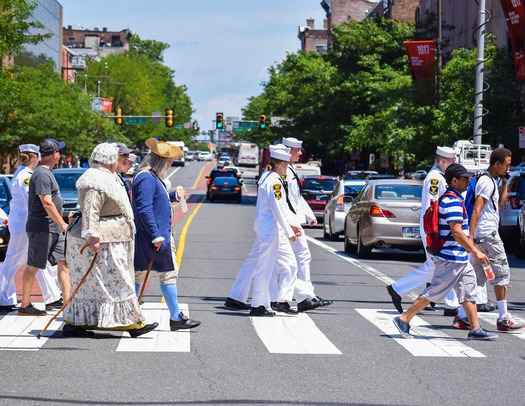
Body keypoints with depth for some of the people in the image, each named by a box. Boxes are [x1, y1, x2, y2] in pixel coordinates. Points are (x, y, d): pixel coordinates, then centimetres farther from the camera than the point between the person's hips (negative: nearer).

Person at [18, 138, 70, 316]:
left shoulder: (46, 173, 15)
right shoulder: (42, 175, -16)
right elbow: (47, 203, -23)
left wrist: (61, 224, 22)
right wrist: (63, 224, -19)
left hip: (53, 229, 10)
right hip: (41, 228, -10)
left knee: (63, 263, 4)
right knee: (32, 267, 0)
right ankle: (25, 306, 8)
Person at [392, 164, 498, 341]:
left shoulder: (453, 199, 15)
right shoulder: (453, 202, -18)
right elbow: (456, 232, -23)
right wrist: (476, 251, -20)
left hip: (461, 259, 10)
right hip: (451, 258, -10)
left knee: (469, 292, 9)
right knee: (433, 292, -4)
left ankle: (475, 329, 10)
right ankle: (404, 320, 2)